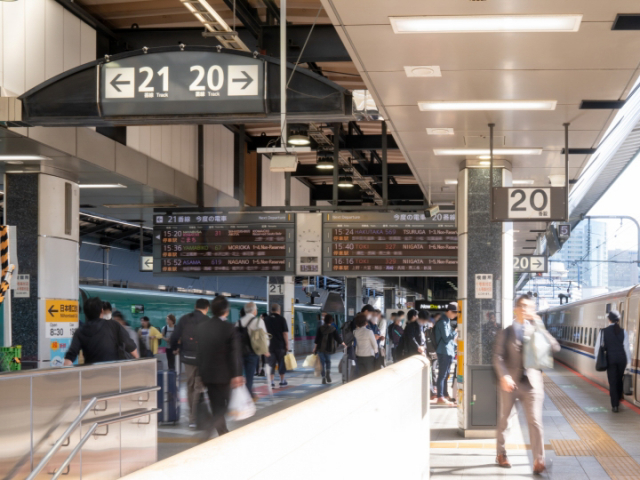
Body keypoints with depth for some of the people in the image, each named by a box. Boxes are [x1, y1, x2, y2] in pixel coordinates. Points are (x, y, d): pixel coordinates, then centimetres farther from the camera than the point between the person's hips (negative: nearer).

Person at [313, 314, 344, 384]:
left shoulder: (320, 329, -4)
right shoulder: (333, 329, -8)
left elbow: (317, 339, -1)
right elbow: (338, 338, -2)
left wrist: (315, 347, 10)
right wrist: (342, 344, 16)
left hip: (320, 348, 0)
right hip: (329, 349, 0)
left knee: (322, 363, 6)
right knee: (328, 361, 21)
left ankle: (324, 378, 2)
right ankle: (328, 373, -2)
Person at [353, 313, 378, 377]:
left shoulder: (355, 332, -4)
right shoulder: (369, 332, -14)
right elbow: (375, 344, -6)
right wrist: (375, 351, 16)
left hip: (358, 357, 4)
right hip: (369, 357, -4)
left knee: (361, 376, 7)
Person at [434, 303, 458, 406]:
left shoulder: (447, 321, 16)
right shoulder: (443, 322, -15)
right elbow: (446, 338, -20)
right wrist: (456, 331, -16)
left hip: (449, 351, 10)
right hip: (444, 352, -10)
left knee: (446, 375, 14)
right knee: (442, 375, -8)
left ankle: (445, 395, 20)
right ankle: (440, 398, -8)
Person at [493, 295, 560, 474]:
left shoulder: (536, 331, 8)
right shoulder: (505, 333, 5)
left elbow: (555, 347, -6)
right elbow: (498, 357, -5)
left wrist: (539, 326, -11)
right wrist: (504, 376, -22)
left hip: (531, 383, 0)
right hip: (510, 383, 0)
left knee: (535, 421, -11)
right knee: (503, 420, 13)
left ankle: (538, 461, -11)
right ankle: (501, 453, 31)